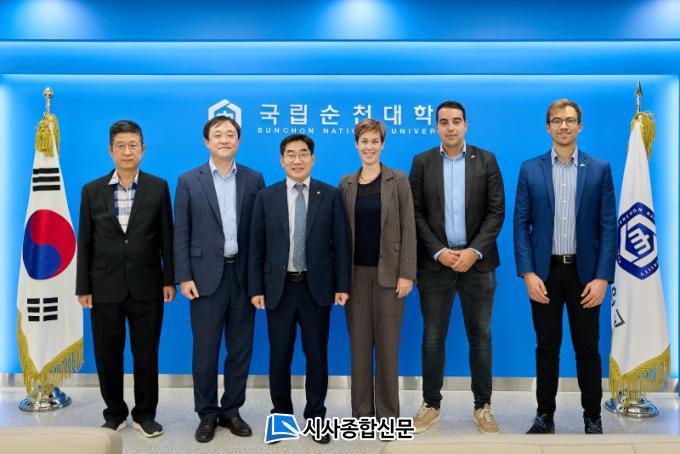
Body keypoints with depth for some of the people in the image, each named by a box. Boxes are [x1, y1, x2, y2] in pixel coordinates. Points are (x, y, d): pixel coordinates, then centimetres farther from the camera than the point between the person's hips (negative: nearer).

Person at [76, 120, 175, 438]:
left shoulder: (158, 187, 0)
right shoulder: (92, 190, 3)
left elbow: (166, 237, 1)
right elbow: (85, 242, 4)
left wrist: (169, 279, -2)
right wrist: (83, 287, 1)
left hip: (146, 287, -1)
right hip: (105, 288, 1)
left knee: (146, 354, 8)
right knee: (107, 355, 10)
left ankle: (144, 414, 25)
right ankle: (114, 414, 28)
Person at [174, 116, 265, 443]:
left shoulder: (254, 179, 5)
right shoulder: (189, 181, 1)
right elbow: (181, 234, 0)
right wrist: (183, 277, -7)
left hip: (244, 275, 2)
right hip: (206, 276, -2)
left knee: (241, 348, 9)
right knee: (205, 350, 6)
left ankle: (231, 410, 25)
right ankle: (207, 414, 21)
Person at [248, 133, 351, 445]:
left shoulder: (331, 195, 1)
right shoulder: (266, 197, 3)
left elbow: (340, 244, 0)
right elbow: (256, 248, 2)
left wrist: (342, 285, -4)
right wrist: (256, 288, -2)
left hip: (316, 288, 0)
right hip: (279, 288, 1)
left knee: (317, 356, 8)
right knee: (279, 356, 10)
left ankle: (315, 416, 24)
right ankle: (281, 414, 28)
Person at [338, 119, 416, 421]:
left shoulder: (398, 180, -1)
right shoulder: (346, 183, 8)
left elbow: (408, 229, -4)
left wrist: (406, 273, -11)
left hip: (388, 272, -3)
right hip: (356, 273, 3)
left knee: (387, 345, 3)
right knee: (359, 345, 8)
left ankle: (388, 414, 16)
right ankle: (361, 412, 19)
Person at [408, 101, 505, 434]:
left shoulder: (486, 160, 4)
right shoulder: (422, 162, 4)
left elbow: (496, 211, -1)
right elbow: (416, 213, 0)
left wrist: (474, 251, -12)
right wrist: (440, 252, -11)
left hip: (477, 262, 0)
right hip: (435, 262, 0)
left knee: (480, 336, 8)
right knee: (433, 337, 6)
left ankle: (483, 406, 21)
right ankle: (431, 404, 21)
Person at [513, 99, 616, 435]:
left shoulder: (599, 170, 2)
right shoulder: (530, 169, 3)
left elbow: (608, 227, -1)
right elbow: (521, 224, 0)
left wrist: (602, 277, -9)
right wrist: (528, 274, -9)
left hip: (584, 272, 0)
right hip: (544, 271, 0)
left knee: (587, 349, 7)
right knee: (547, 347, 9)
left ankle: (592, 418, 21)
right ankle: (545, 415, 21)